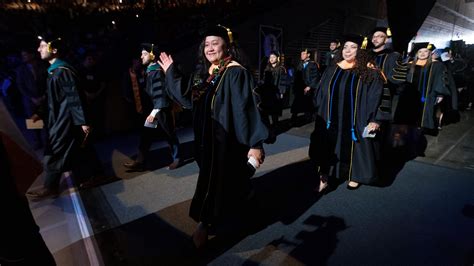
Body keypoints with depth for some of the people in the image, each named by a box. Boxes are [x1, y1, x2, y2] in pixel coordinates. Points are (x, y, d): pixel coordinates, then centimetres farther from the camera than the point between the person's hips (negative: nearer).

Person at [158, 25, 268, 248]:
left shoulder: (236, 73, -16)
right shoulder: (204, 73, 8)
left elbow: (246, 108, -23)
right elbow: (187, 97, 13)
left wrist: (255, 143, -28)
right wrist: (171, 72, 14)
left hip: (227, 140, -8)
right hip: (207, 138, 8)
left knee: (217, 180, 4)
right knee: (211, 177, 21)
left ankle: (206, 223, 22)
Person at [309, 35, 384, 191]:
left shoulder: (369, 73, -5)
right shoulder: (332, 71, 6)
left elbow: (375, 98, -8)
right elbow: (320, 95, 8)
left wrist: (373, 120, -15)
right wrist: (319, 114, 5)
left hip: (355, 122, -3)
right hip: (332, 120, 3)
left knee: (353, 148, 10)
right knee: (327, 148, 6)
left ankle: (354, 176, 32)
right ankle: (324, 179, 17)